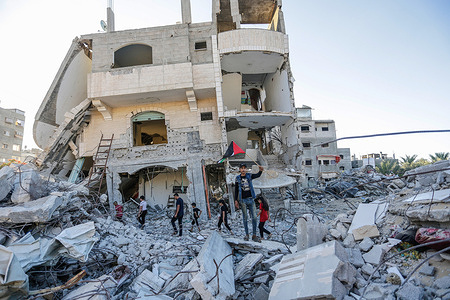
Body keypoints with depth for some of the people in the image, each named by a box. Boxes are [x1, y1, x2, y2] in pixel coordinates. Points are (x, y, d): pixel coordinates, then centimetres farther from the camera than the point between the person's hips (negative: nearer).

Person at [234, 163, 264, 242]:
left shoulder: (249, 176, 7)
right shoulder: (238, 178, 4)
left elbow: (257, 175, -11)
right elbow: (236, 190, 6)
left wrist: (260, 170, -32)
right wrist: (236, 200, 1)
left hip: (251, 199, 2)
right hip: (243, 200, -1)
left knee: (254, 217, -2)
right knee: (245, 217, 3)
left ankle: (254, 235, 5)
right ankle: (246, 234, 13)